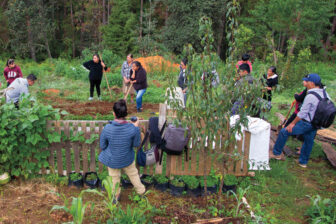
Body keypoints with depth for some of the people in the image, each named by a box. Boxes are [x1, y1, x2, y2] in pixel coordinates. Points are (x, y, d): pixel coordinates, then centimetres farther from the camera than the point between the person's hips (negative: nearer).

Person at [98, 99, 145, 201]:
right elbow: (136, 144, -10)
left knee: (114, 177, 25)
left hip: (112, 160, 0)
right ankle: (141, 190, 51)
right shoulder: (133, 129, -28)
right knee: (133, 174, 28)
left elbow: (102, 146, -12)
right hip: (127, 158, 0)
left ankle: (115, 197, 49)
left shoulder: (107, 129, -28)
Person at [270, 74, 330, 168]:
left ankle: (276, 153, 9)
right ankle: (303, 162, 34)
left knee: (284, 132, -1)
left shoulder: (310, 96, -23)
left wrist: (293, 123, -9)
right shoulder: (325, 93, 1)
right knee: (309, 141, 21)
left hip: (306, 123, -8)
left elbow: (303, 113, -20)